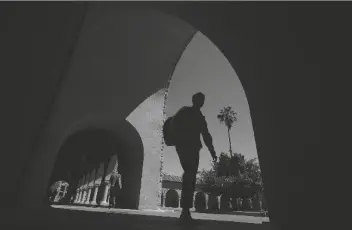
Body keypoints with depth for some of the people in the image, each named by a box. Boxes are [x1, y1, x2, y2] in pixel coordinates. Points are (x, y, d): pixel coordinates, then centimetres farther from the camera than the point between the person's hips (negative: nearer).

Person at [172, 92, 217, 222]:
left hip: (193, 148, 6)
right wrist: (178, 141, -16)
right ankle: (185, 210, -22)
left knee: (191, 176, -3)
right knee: (190, 174, -22)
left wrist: (211, 150, 12)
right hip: (184, 146, -6)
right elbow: (174, 125, -3)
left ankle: (185, 210, 0)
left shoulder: (201, 118, 24)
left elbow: (206, 135, 21)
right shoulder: (184, 111, 9)